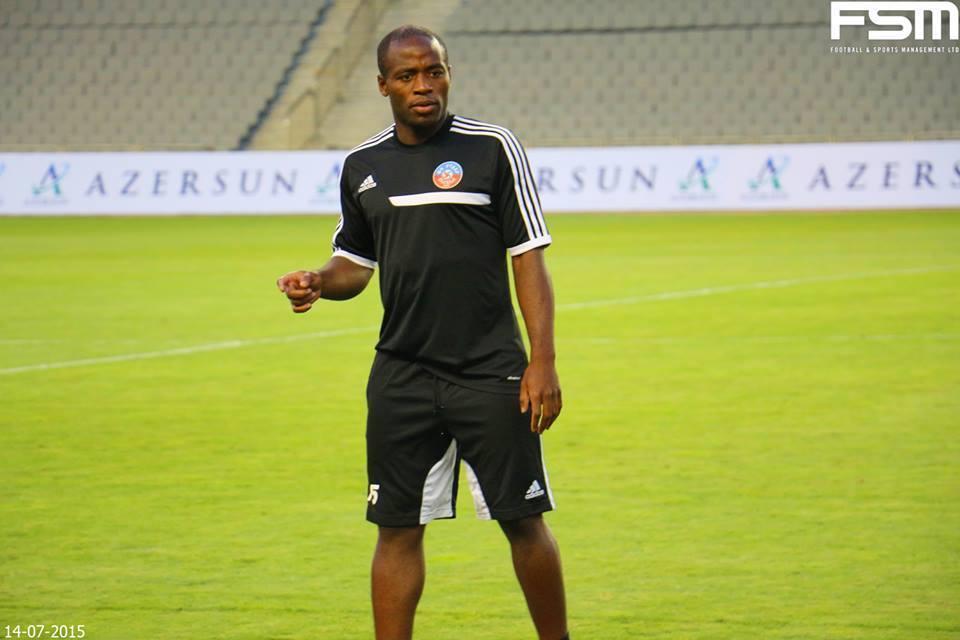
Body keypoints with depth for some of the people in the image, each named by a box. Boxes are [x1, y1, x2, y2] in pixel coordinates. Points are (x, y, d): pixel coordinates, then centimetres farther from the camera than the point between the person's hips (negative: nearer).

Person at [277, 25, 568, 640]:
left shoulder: (493, 148, -3)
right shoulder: (363, 166, 9)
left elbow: (529, 258, -4)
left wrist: (543, 360, -11)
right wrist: (318, 282, -3)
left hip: (491, 373, -3)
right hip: (402, 376, 3)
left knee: (523, 520, 1)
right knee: (397, 527, 3)